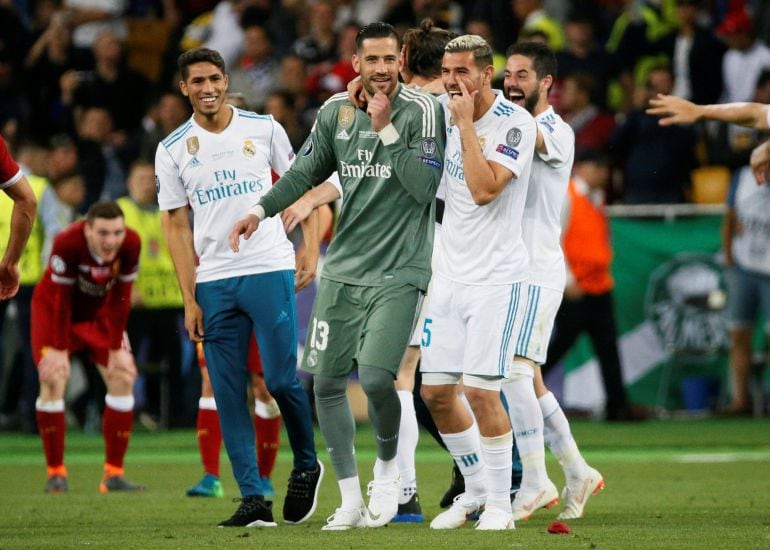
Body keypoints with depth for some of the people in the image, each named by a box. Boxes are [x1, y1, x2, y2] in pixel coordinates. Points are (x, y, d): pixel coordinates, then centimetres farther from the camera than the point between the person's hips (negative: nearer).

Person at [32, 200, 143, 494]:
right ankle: (55, 472, -9)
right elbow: (61, 300, -27)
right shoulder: (67, 243, -36)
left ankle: (114, 474, -1)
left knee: (122, 378, -8)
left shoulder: (131, 244, -26)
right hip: (55, 308, -4)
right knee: (53, 378, -19)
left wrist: (117, 348, -10)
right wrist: (58, 350, -23)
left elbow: (120, 299, -14)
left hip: (100, 312, 4)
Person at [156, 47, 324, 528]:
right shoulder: (173, 151, 5)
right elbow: (176, 225, 7)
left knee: (282, 378, -8)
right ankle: (252, 499, -1)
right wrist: (189, 298, 1)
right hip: (214, 284, 2)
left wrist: (311, 250, -1)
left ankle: (307, 466, 18)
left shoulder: (264, 129, 3)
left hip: (270, 271, -2)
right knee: (228, 392, -3)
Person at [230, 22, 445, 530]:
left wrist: (387, 130, -19)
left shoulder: (422, 111, -9)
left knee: (375, 378, -19)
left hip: (398, 272, -5)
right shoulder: (337, 112, 6)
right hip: (344, 269, 6)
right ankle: (352, 499, 17)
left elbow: (426, 187, -17)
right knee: (327, 382, 5)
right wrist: (261, 210, 7)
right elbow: (306, 172, 19)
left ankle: (388, 467, 10)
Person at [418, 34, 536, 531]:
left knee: (481, 391, -11)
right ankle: (476, 490, 23)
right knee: (436, 392, 6)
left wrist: (466, 124, -20)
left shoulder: (515, 124, -13)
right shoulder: (445, 113, 5)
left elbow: (484, 190, -25)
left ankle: (500, 501, 3)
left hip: (496, 276, -7)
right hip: (451, 274, 7)